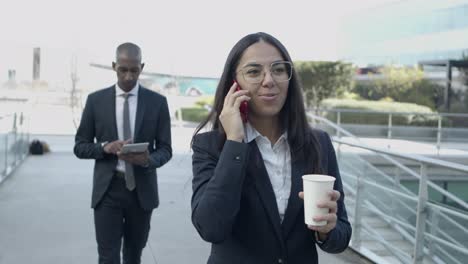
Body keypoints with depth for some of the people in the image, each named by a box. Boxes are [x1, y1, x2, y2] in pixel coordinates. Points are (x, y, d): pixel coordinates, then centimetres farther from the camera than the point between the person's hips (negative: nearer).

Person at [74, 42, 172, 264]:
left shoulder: (157, 102, 1)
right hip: (108, 189, -1)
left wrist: (148, 159, -22)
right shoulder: (95, 100, 1)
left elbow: (165, 149, 1)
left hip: (142, 189, 1)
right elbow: (80, 146, 5)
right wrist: (105, 147, -16)